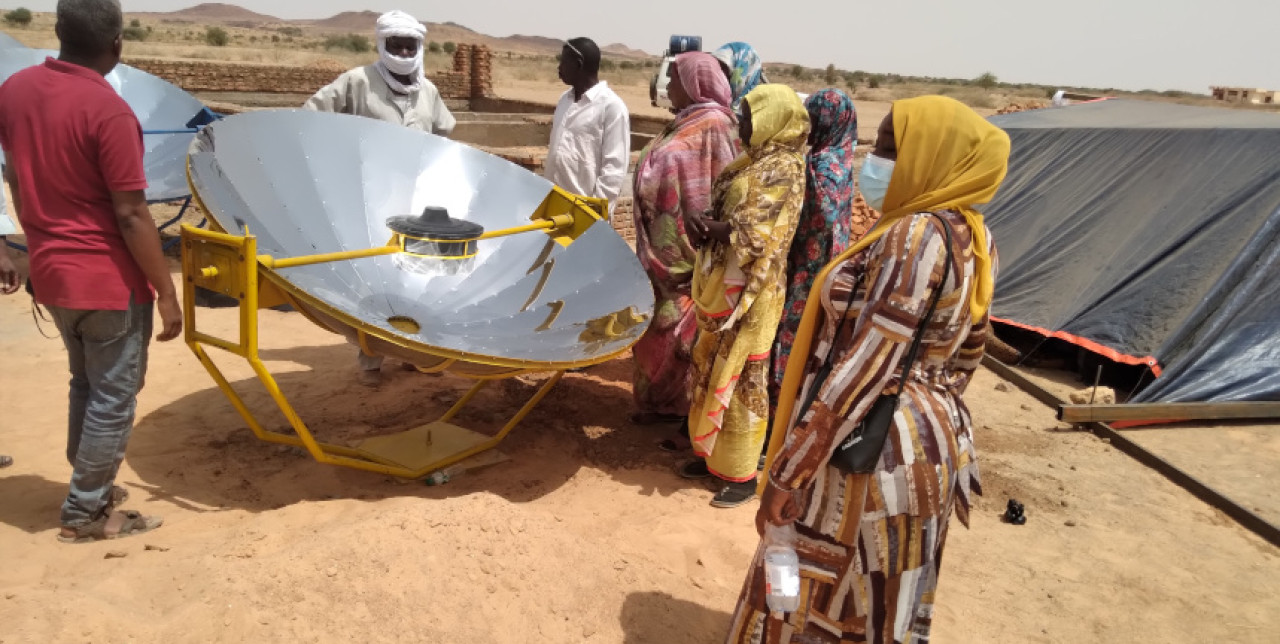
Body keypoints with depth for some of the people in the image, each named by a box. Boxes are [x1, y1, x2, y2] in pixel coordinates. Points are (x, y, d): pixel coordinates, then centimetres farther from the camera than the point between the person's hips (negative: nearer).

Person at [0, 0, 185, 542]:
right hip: (109, 280, -8)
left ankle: (88, 489, 37)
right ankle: (85, 513, 19)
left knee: (86, 387, 24)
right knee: (113, 399, 7)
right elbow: (131, 216, -20)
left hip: (52, 274, 8)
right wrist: (167, 291, -13)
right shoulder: (108, 111, -20)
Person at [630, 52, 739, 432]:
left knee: (684, 334, -2)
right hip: (666, 250, 9)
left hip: (687, 254, -9)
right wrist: (655, 249, 12)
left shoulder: (712, 125, -15)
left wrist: (697, 250, -23)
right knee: (660, 329, 16)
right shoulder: (689, 122, 13)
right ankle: (665, 402, 30)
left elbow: (713, 194, -20)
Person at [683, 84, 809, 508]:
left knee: (740, 381, -1)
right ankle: (714, 453, 32)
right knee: (710, 371, 16)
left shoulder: (782, 169, -15)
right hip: (721, 287, 10)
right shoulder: (754, 160, 13)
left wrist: (708, 230, -11)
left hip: (749, 294, -9)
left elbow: (756, 234, -22)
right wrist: (705, 228, -6)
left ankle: (743, 474, 12)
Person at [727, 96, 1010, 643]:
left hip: (872, 452, -9)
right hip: (932, 442, 9)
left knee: (814, 599, 9)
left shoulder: (915, 237, -22)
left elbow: (862, 371, -25)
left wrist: (786, 473, -20)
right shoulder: (974, 239, 7)